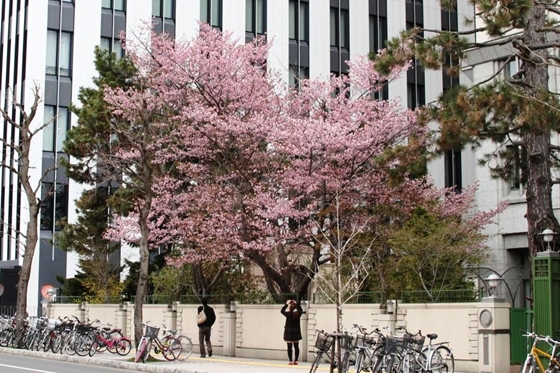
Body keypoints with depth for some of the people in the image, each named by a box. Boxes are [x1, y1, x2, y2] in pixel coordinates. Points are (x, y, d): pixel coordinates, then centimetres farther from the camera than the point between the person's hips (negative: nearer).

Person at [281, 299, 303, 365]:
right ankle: (296, 360, 11)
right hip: (296, 332, 3)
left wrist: (287, 304, 12)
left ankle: (291, 361, 0)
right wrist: (296, 304, 19)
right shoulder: (298, 314, -7)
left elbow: (282, 310, 5)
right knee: (296, 346, 9)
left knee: (289, 347, 1)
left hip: (289, 332, -3)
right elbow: (301, 310, 18)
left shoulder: (288, 314, -15)